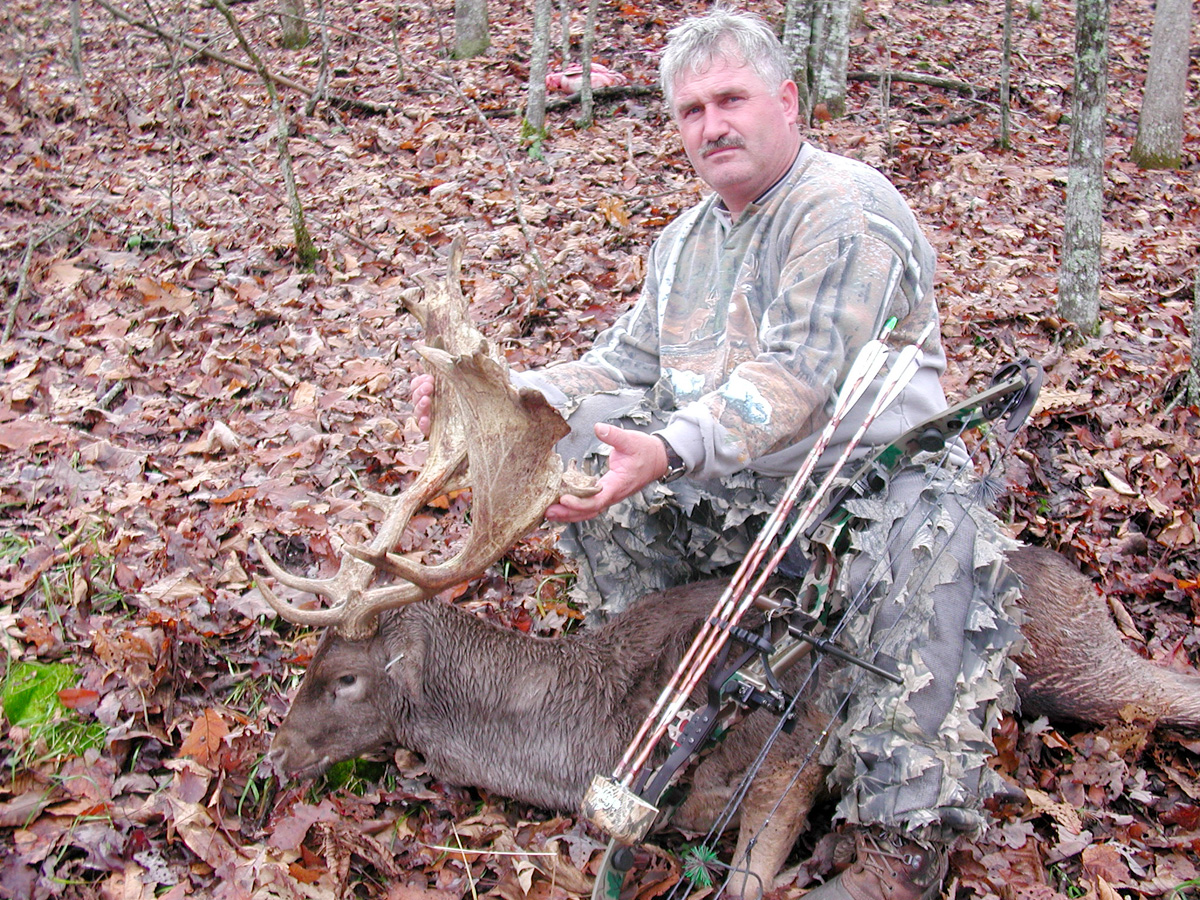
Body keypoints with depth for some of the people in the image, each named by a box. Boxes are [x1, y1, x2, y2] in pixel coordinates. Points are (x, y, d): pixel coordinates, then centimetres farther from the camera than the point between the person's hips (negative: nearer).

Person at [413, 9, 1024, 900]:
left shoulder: (848, 210, -13)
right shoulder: (685, 240, 14)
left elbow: (794, 380, -26)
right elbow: (626, 364, 11)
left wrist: (670, 451, -42)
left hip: (864, 481, -7)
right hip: (722, 491, 8)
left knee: (934, 540, -38)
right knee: (570, 429, -1)